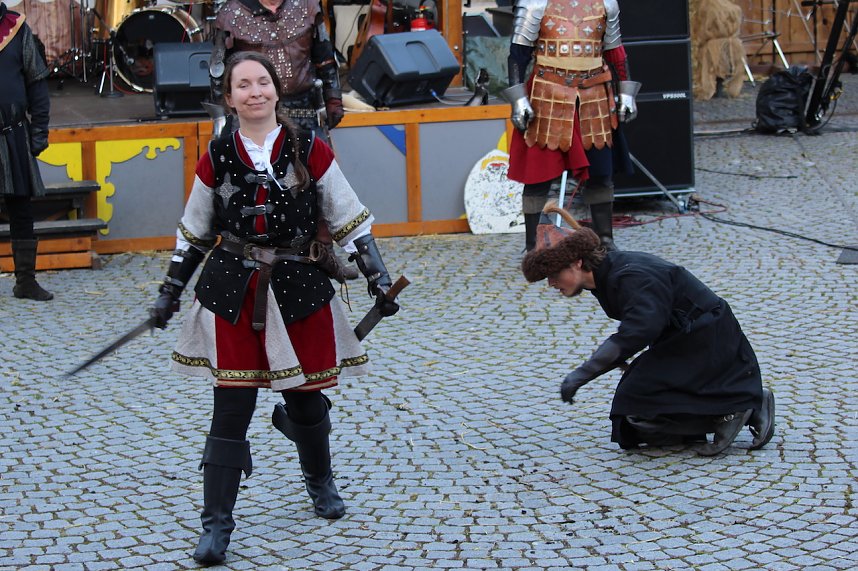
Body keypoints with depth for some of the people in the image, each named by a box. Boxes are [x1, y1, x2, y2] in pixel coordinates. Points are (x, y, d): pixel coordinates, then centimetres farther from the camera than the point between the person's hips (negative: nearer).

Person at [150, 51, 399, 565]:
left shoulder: (311, 152, -2)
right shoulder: (216, 160, 0)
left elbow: (351, 221, 4)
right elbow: (194, 234, 12)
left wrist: (378, 278, -1)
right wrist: (171, 291, 12)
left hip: (300, 291, 0)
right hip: (232, 296, 0)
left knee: (306, 400, 9)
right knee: (231, 408, -4)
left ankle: (320, 480, 41)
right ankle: (218, 523, 3)